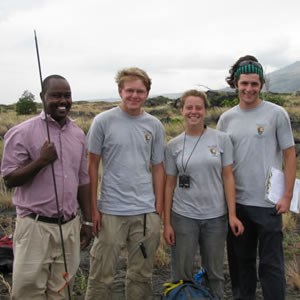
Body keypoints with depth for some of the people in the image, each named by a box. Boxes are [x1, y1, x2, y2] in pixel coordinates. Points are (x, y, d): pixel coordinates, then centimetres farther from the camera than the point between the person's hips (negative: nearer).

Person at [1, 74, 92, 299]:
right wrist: (41, 161, -20)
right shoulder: (22, 133, -7)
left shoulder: (78, 135, 8)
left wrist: (88, 221, 12)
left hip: (70, 227, 4)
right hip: (35, 226, -4)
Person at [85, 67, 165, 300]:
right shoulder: (103, 121, -4)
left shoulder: (155, 126, 4)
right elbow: (92, 166, -1)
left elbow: (157, 168, 9)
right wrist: (93, 207, -4)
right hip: (111, 211, -2)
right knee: (101, 276, 8)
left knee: (141, 276, 15)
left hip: (147, 212, 3)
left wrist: (158, 208, 6)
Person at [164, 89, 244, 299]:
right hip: (183, 216, 0)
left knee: (215, 272, 14)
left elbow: (228, 177, -1)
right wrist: (167, 222, 0)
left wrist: (232, 214, -7)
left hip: (216, 216, 0)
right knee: (182, 274, 9)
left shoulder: (222, 139, -2)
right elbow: (170, 185, 2)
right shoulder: (174, 145, -1)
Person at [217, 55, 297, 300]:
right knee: (240, 260, 17)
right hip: (236, 202, 4)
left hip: (268, 202, -4)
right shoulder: (226, 118, 6)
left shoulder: (276, 114, -3)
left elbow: (290, 155, -2)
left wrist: (287, 195, -8)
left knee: (271, 263, 6)